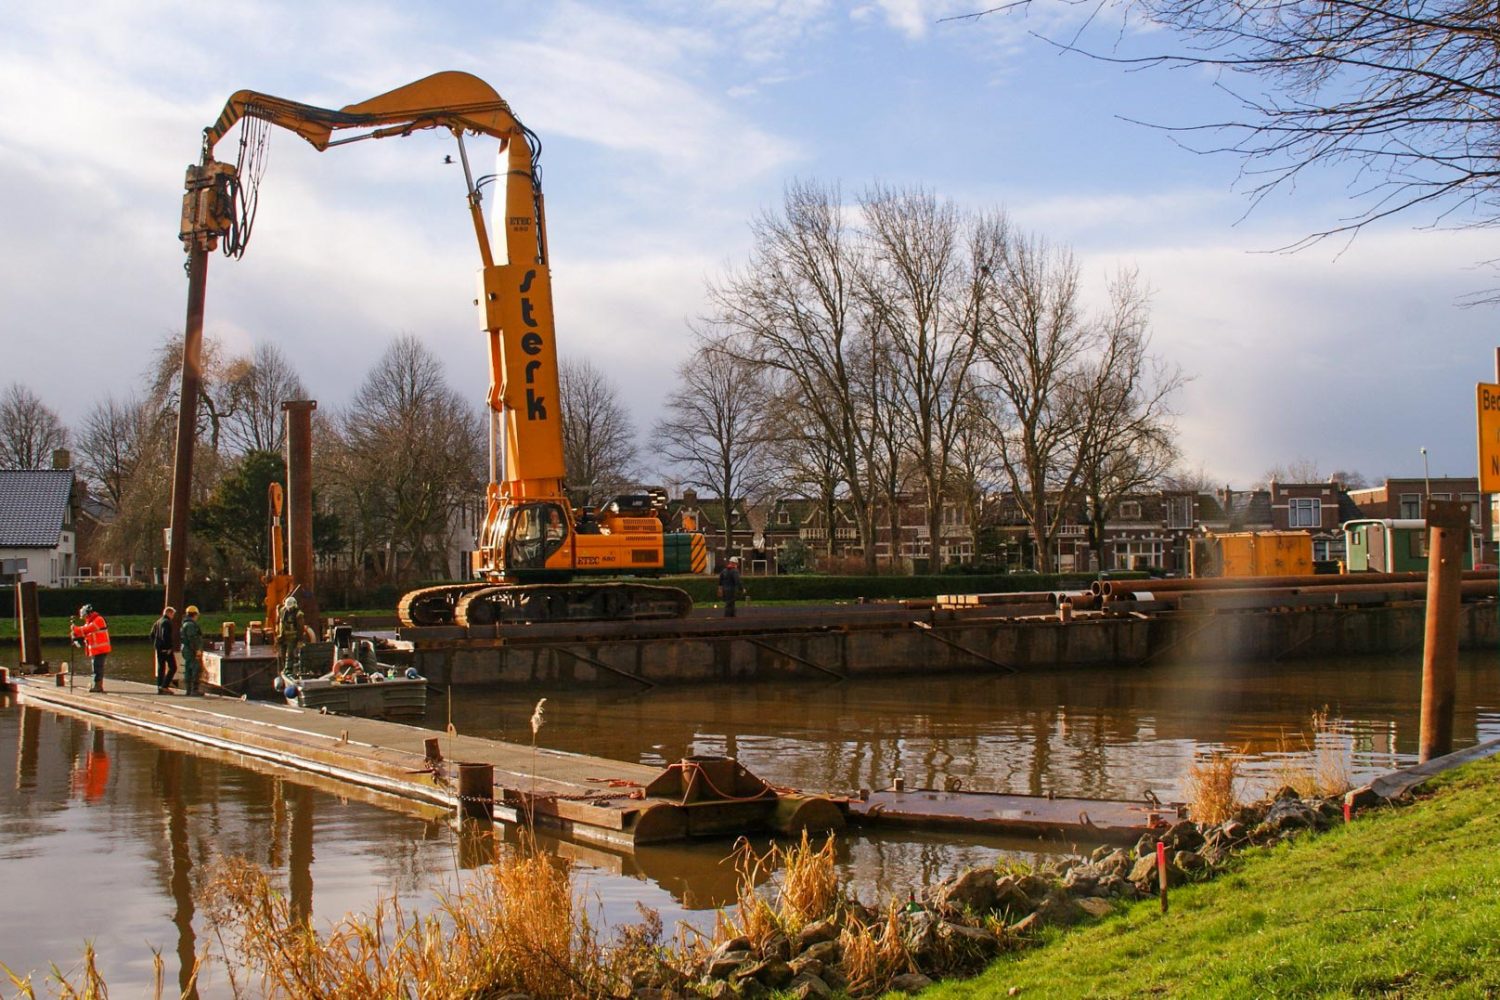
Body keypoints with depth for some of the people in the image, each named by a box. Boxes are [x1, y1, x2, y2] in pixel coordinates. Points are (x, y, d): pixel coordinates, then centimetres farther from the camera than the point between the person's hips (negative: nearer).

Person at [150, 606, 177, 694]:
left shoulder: (158, 622, 15)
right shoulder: (167, 622, -12)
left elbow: (152, 635, 17)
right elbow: (166, 636, -22)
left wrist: (155, 645, 17)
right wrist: (169, 647, -18)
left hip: (159, 648, 9)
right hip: (167, 649, -9)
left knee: (161, 667, 12)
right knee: (172, 667, -4)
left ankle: (159, 688, 13)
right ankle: (164, 686, -13)